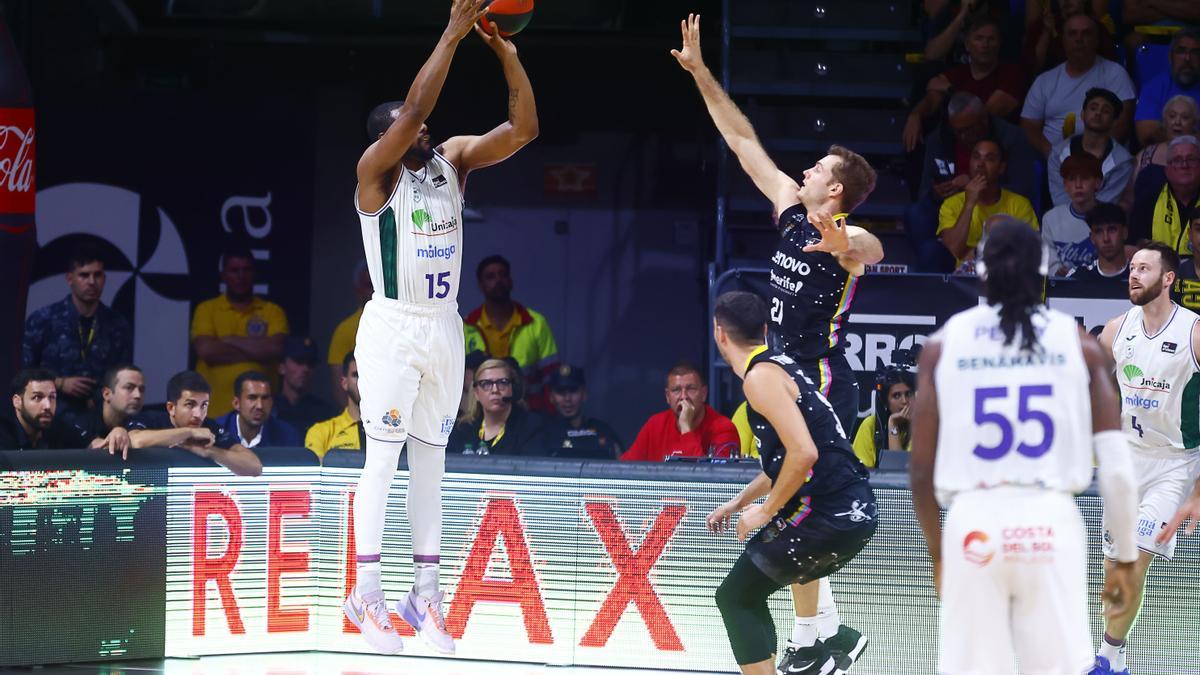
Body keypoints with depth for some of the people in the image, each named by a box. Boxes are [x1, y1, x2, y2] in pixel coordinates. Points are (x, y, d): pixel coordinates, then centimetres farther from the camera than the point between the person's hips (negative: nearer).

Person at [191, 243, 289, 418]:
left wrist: (231, 340, -5)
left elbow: (276, 349, -8)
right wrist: (257, 350, -7)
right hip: (215, 411, 0)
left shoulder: (273, 312, 8)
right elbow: (206, 350, -10)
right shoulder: (206, 310, 6)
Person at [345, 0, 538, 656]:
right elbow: (414, 109, -29)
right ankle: (367, 595, -1)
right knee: (383, 456, -4)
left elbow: (523, 129, -5)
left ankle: (425, 594, 12)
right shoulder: (377, 171, -12)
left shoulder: (453, 159, 4)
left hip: (444, 328, 6)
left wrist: (507, 53, -17)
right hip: (392, 327, -6)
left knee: (430, 459, 8)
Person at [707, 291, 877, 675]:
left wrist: (767, 511, -11)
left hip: (829, 519, -10)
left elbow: (803, 453, -22)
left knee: (736, 597, -1)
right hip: (858, 510, 10)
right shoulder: (779, 364, 17)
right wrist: (739, 502, 31)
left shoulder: (760, 376, -12)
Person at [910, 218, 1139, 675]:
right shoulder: (1078, 343, 5)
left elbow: (921, 472, 6)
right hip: (1051, 524, 0)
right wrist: (1126, 558, 11)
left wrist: (937, 553, 20)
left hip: (973, 525, 0)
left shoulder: (943, 345, 6)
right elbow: (1116, 465, 1)